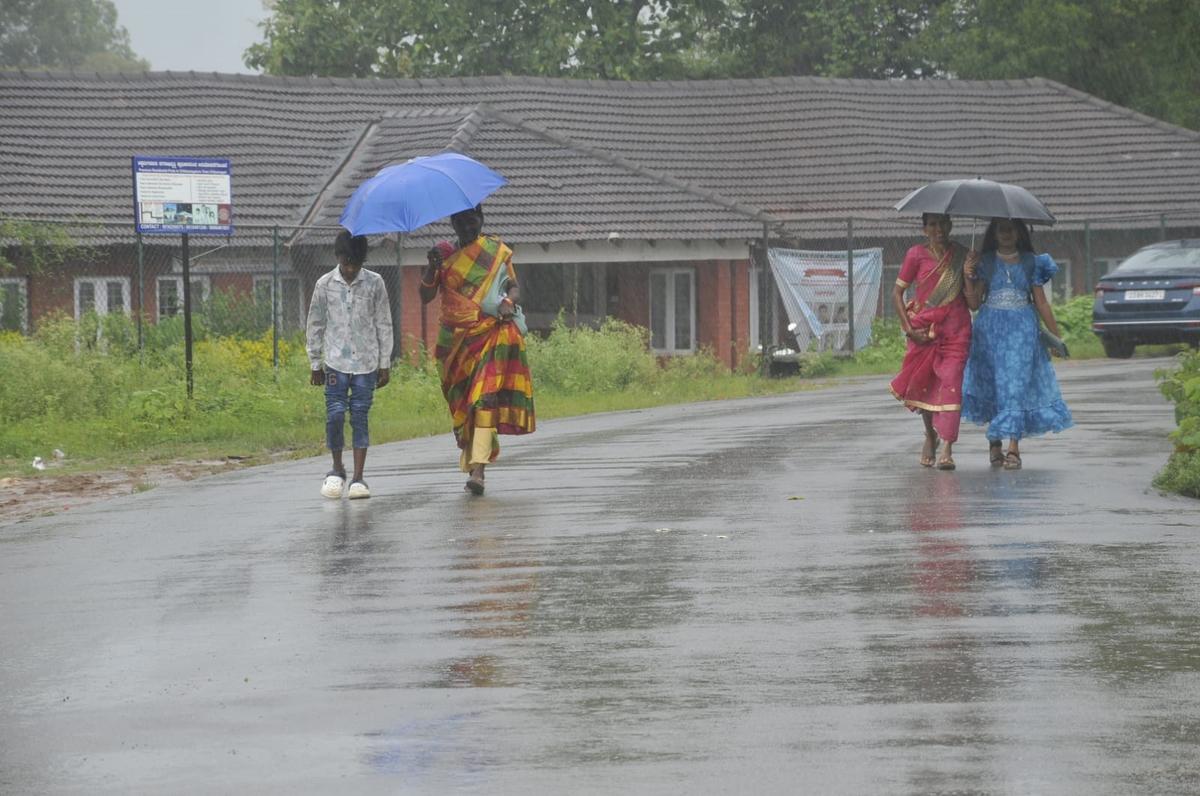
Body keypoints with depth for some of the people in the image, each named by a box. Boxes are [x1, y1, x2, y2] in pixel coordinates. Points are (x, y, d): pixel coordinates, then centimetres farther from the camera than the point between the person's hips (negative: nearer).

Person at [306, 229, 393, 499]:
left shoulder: (374, 283, 1)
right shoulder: (325, 284, 1)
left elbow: (383, 325, 5)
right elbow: (315, 325, 8)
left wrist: (385, 363, 5)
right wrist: (316, 363, 8)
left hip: (366, 363, 0)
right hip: (336, 363, 0)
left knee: (360, 417, 0)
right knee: (335, 414, -8)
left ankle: (358, 477, 3)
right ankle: (337, 469, 13)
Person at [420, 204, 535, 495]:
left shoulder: (497, 250, 8)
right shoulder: (444, 254, 10)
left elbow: (514, 286, 7)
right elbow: (426, 296, 3)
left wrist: (508, 302, -15)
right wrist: (433, 266, -13)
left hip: (492, 334, -3)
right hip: (456, 340, 3)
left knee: (486, 397, -18)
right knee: (462, 404, 6)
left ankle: (477, 469, -26)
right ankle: (472, 460, 19)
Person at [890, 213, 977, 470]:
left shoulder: (961, 255, 6)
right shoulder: (917, 255, 1)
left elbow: (972, 299, 6)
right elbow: (897, 293, 2)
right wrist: (908, 328, -7)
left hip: (956, 330, 0)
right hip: (924, 331, 0)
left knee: (951, 381, -14)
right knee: (924, 384, 10)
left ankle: (947, 449, -18)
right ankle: (930, 435, 37)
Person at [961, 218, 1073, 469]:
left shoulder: (1030, 263, 8)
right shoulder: (985, 263, 6)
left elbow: (1041, 303, 10)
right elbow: (974, 304, 2)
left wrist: (1056, 335, 8)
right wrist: (969, 279, -13)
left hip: (1022, 329, 0)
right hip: (991, 328, 0)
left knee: (1017, 382, -10)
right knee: (994, 383, 1)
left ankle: (1013, 447, -14)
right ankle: (995, 442, 15)